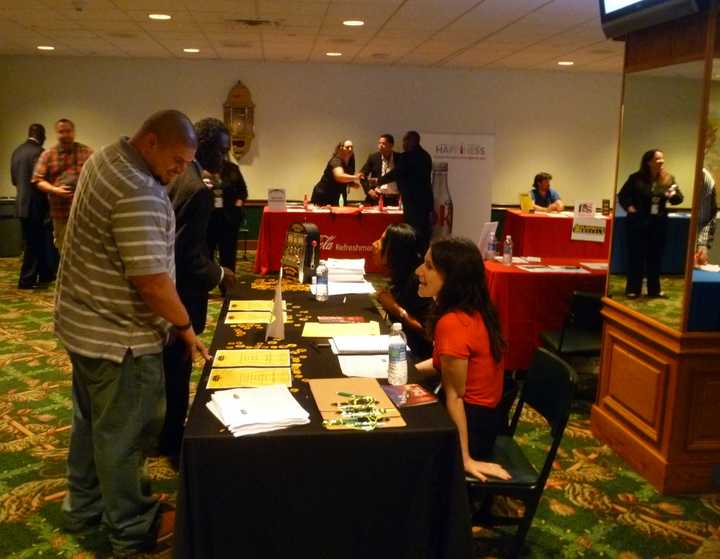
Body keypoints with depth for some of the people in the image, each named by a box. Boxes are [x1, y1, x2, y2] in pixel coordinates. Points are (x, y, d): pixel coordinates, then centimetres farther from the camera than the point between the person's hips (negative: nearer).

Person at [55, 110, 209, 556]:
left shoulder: (107, 158, 5)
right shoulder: (139, 194, -29)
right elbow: (152, 281, -29)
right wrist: (185, 327, -16)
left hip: (86, 322, 10)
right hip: (118, 335, -10)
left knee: (93, 420, 23)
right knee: (123, 432, 7)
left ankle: (83, 506, 40)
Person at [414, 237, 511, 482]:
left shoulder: (452, 323, -27)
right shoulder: (474, 311, 1)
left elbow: (454, 396, -24)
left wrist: (466, 459, -19)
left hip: (468, 425, -9)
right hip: (483, 416, 9)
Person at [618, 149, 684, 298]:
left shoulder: (669, 179, 2)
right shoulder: (636, 178, -6)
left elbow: (679, 198, 2)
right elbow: (622, 195, 2)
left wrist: (673, 195, -20)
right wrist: (628, 207, -13)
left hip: (659, 223, 3)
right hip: (638, 222, -3)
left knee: (655, 257, 9)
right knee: (636, 256, 2)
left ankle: (654, 289, 19)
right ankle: (633, 289, 11)